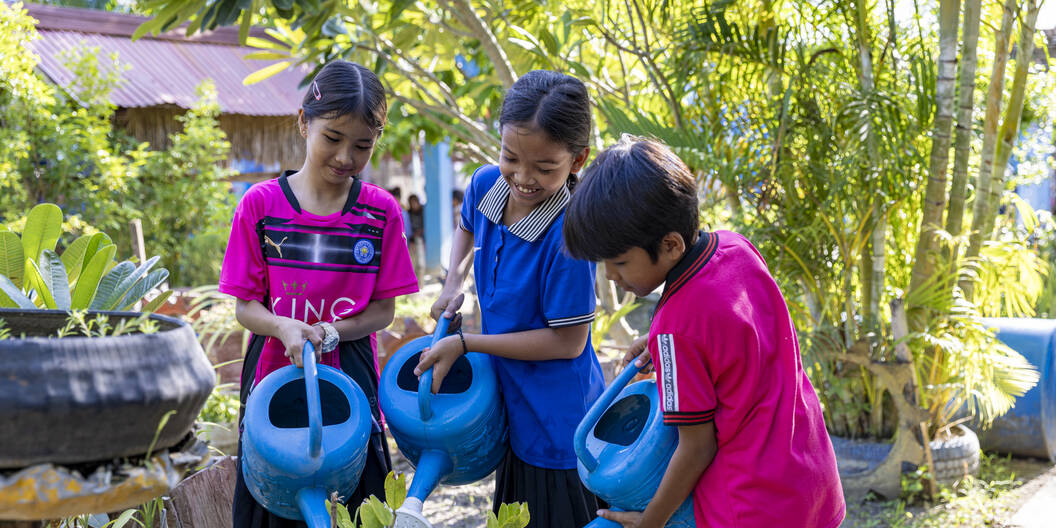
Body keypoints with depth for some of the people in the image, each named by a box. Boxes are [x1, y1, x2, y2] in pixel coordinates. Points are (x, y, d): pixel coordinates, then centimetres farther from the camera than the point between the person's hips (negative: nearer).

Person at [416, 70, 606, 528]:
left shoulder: (568, 232, -27)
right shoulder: (487, 184, -5)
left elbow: (568, 340, -22)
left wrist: (465, 344, -17)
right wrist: (453, 283, 6)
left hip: (557, 427, -7)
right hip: (511, 405, 7)